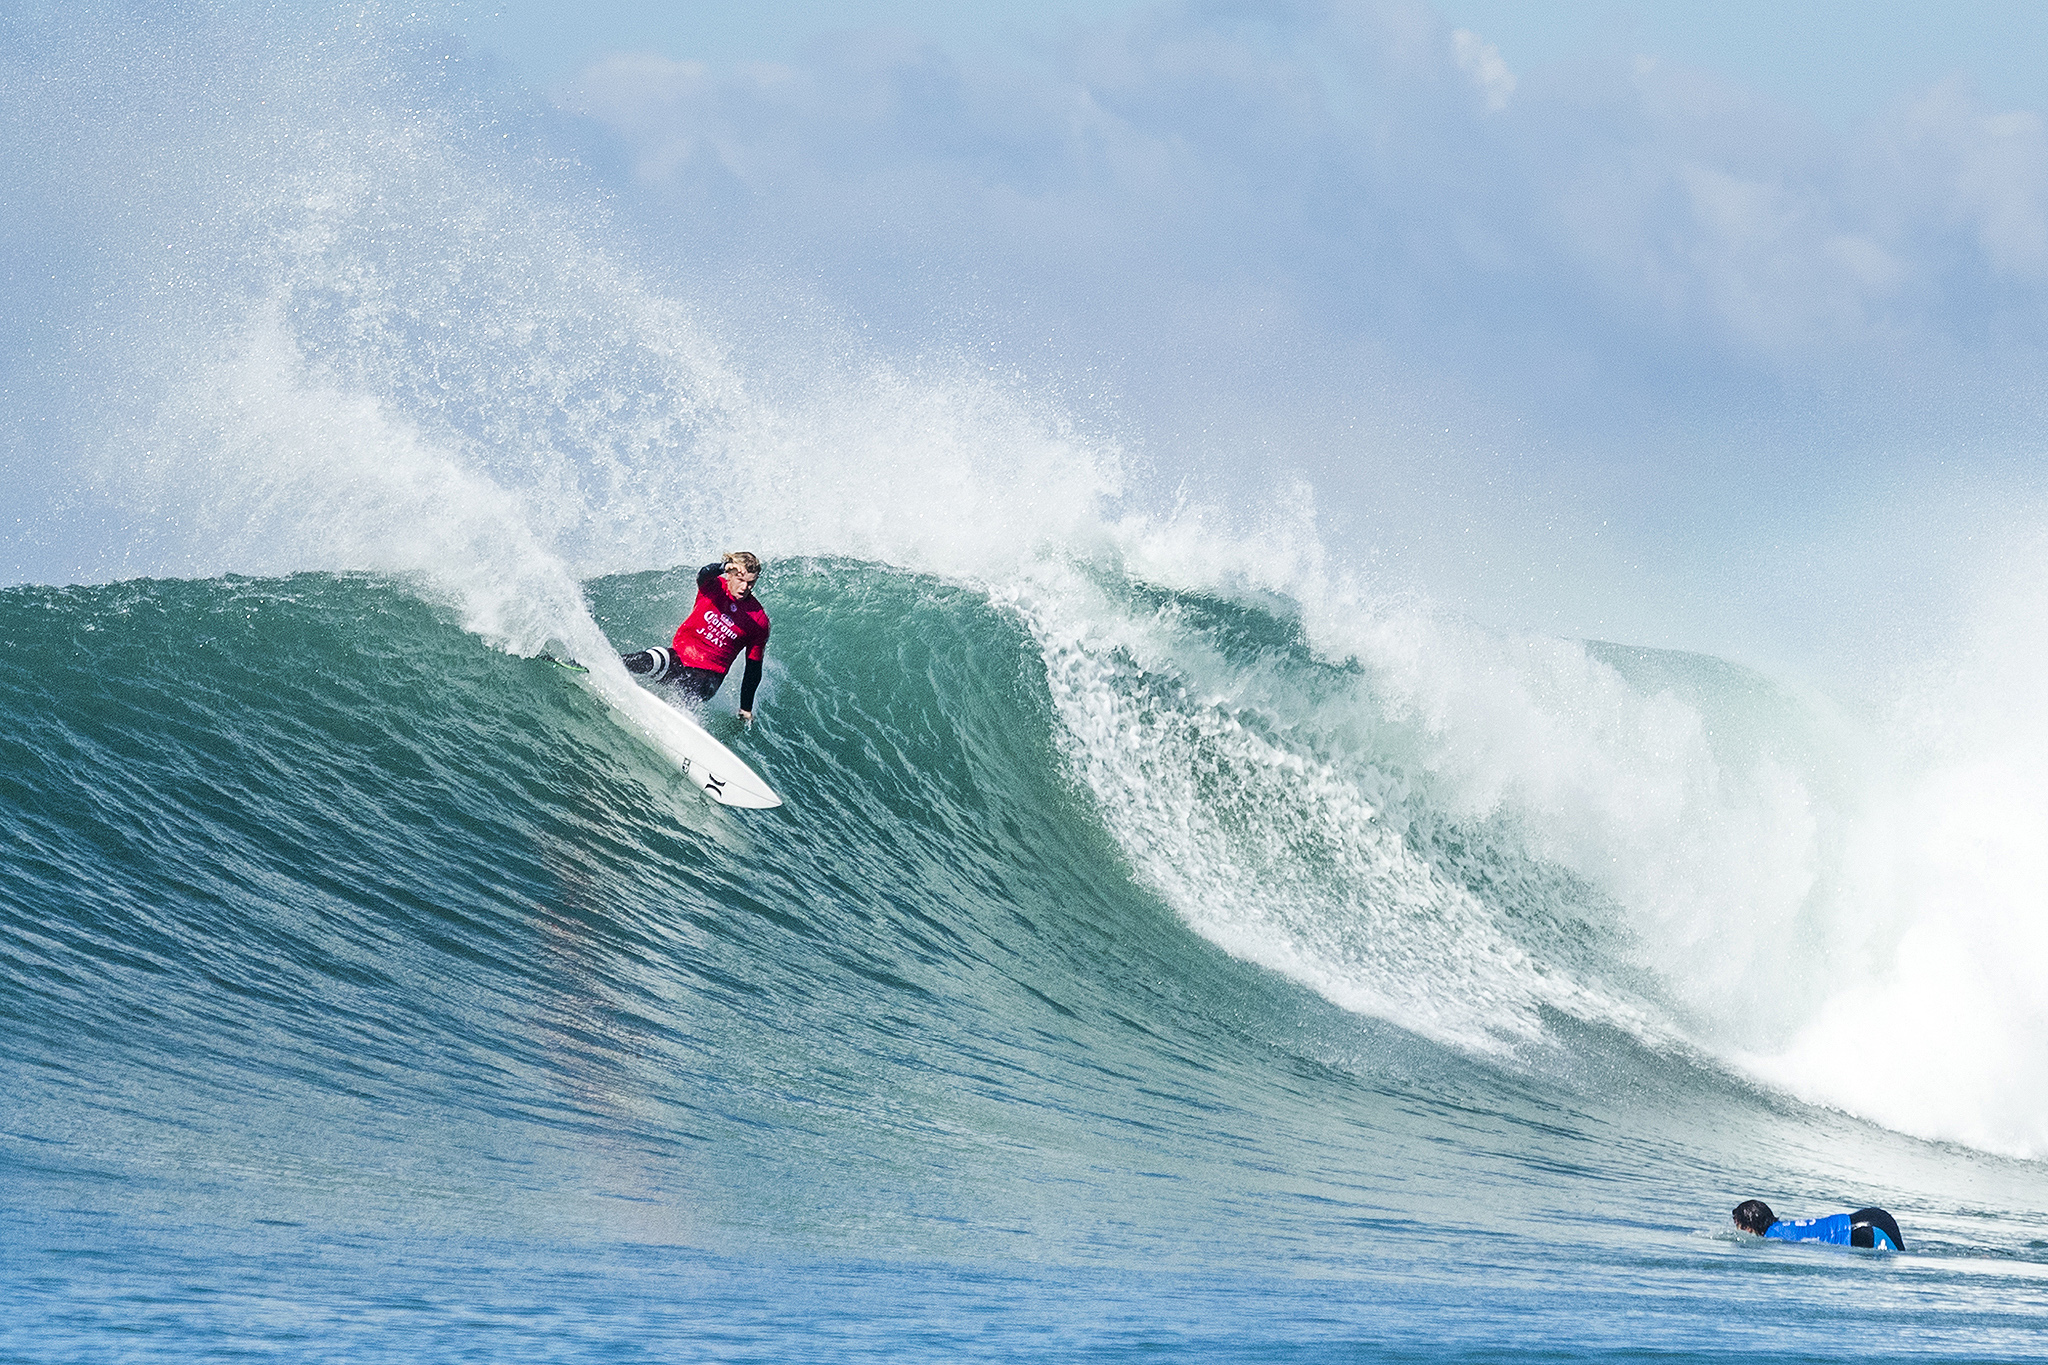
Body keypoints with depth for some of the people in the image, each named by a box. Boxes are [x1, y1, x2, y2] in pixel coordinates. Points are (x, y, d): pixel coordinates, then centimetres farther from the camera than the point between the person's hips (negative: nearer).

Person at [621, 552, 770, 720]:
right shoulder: (714, 587, -3)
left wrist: (746, 711, 2)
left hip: (706, 675, 0)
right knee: (649, 661, -32)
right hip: (678, 657, 0)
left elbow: (753, 670, 3)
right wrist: (723, 568, -52)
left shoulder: (759, 621, -3)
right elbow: (703, 575, -29)